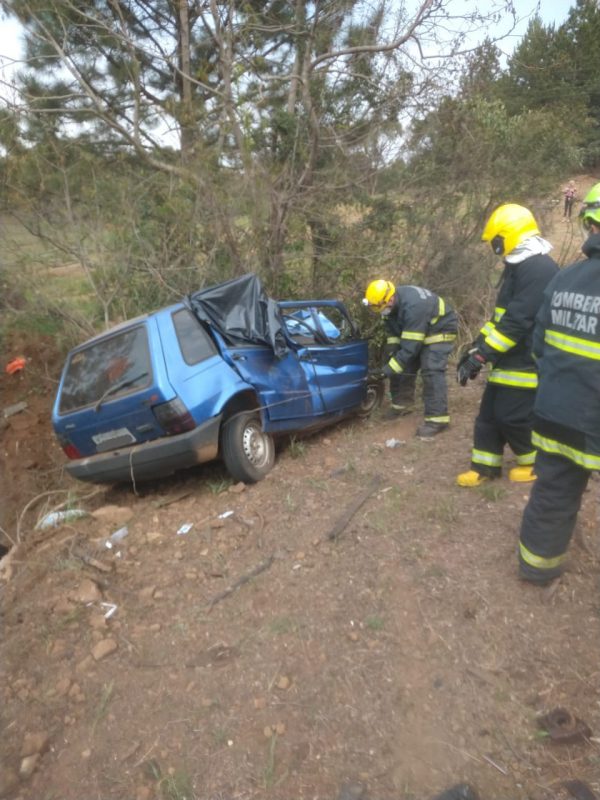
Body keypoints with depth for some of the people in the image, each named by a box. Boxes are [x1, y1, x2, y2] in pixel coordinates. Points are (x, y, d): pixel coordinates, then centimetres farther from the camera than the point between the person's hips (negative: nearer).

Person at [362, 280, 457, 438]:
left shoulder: (413, 306, -39)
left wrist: (390, 369, -34)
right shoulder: (392, 303, -11)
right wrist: (391, 346, -6)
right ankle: (402, 405, 23)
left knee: (432, 372, -21)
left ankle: (437, 419, -20)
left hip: (440, 329, -9)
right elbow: (391, 327, 8)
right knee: (405, 367, 8)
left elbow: (411, 346, -37)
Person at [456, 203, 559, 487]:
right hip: (509, 360, 10)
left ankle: (538, 462, 23)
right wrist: (477, 346, 11)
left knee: (513, 416, 0)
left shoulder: (539, 269, -20)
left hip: (526, 364, -10)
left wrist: (480, 355, -27)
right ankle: (485, 467, 22)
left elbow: (517, 321, -28)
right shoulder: (519, 267, 14)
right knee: (489, 413, 11)